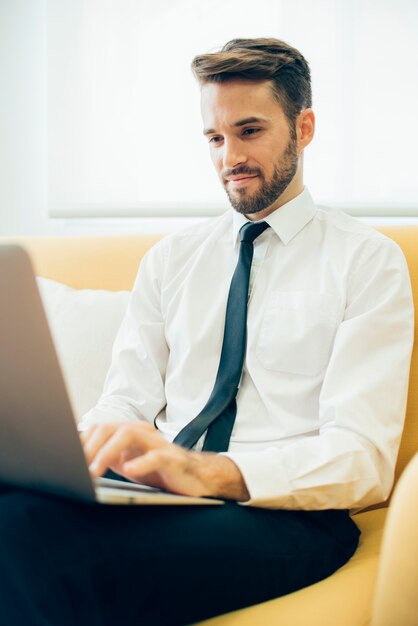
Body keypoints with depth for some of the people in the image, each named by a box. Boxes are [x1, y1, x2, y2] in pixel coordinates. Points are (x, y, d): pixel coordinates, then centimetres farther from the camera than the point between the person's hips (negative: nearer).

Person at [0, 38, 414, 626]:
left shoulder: (369, 261, 4)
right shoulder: (170, 258, 19)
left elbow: (362, 457, -7)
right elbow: (128, 396, 11)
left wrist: (206, 471, -24)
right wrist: (86, 445, -14)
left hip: (285, 512, -4)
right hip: (151, 490, 4)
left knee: (65, 561, -33)